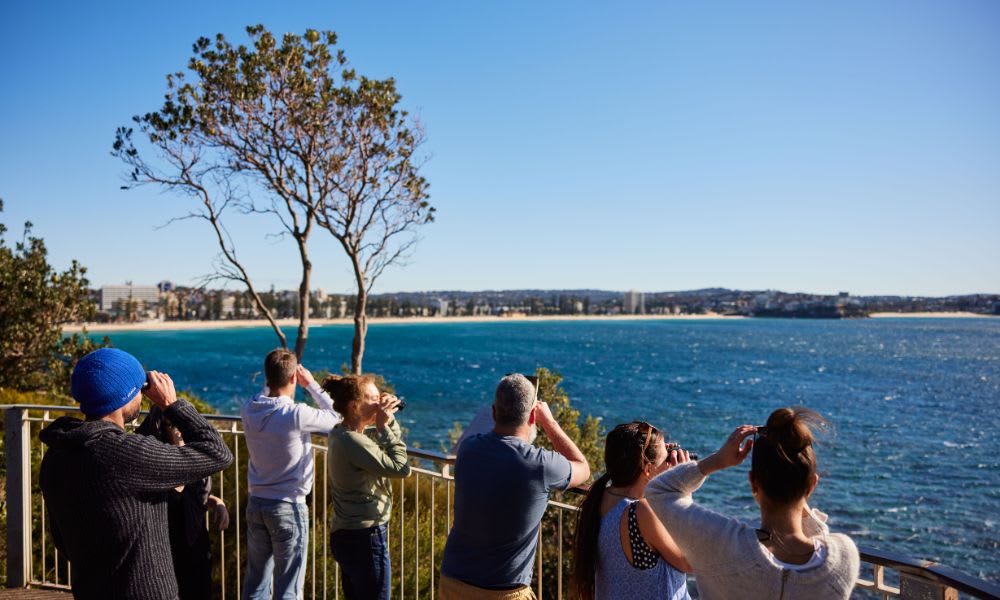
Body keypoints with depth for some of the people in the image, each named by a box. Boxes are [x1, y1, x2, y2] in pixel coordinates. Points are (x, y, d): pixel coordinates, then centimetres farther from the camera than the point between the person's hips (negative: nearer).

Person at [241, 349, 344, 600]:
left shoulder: (249, 410, -5)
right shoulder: (297, 415, -22)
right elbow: (337, 417, -5)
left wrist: (272, 381, 9)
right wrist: (312, 384, -1)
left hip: (256, 504, 6)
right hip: (289, 507, -6)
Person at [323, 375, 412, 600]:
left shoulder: (342, 434, 6)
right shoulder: (352, 442, -23)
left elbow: (392, 436, 18)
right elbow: (400, 468, -23)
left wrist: (388, 420, -1)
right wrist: (384, 426, -18)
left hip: (346, 535, 10)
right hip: (365, 538, -10)